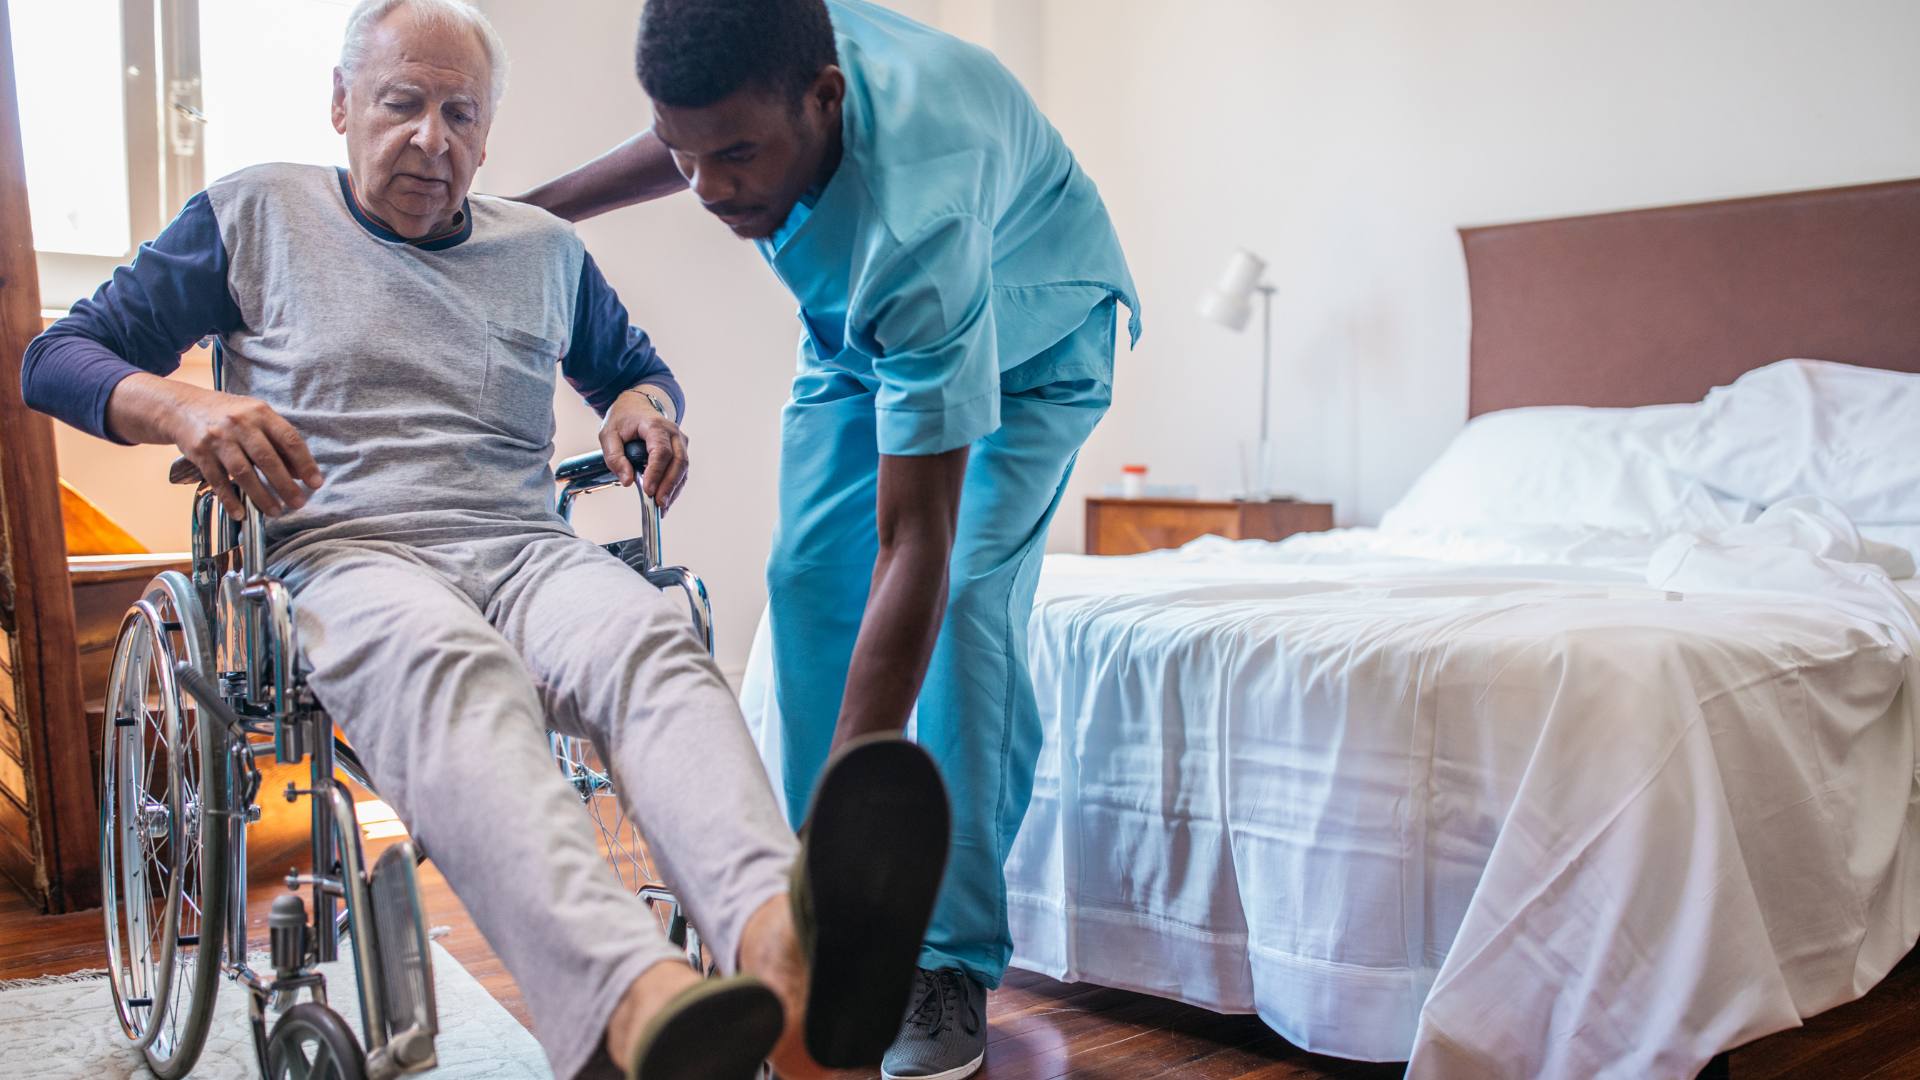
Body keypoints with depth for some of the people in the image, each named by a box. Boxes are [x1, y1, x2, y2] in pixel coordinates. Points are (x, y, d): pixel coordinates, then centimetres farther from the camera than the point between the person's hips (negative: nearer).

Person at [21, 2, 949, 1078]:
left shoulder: (546, 248, 25)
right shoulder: (257, 214, 17)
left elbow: (636, 367, 39)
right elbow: (58, 357, 16)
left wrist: (647, 404, 11)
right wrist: (185, 407, -8)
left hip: (527, 548, 3)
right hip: (346, 554, -2)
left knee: (655, 637, -35)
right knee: (454, 670, -41)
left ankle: (777, 935, -64)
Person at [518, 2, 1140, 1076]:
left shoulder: (917, 211, -46)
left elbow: (914, 545, -45)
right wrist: (531, 210, -1)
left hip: (1028, 340, -6)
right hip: (858, 328, 6)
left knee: (967, 601, -22)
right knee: (810, 581, -5)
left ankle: (954, 964, -10)